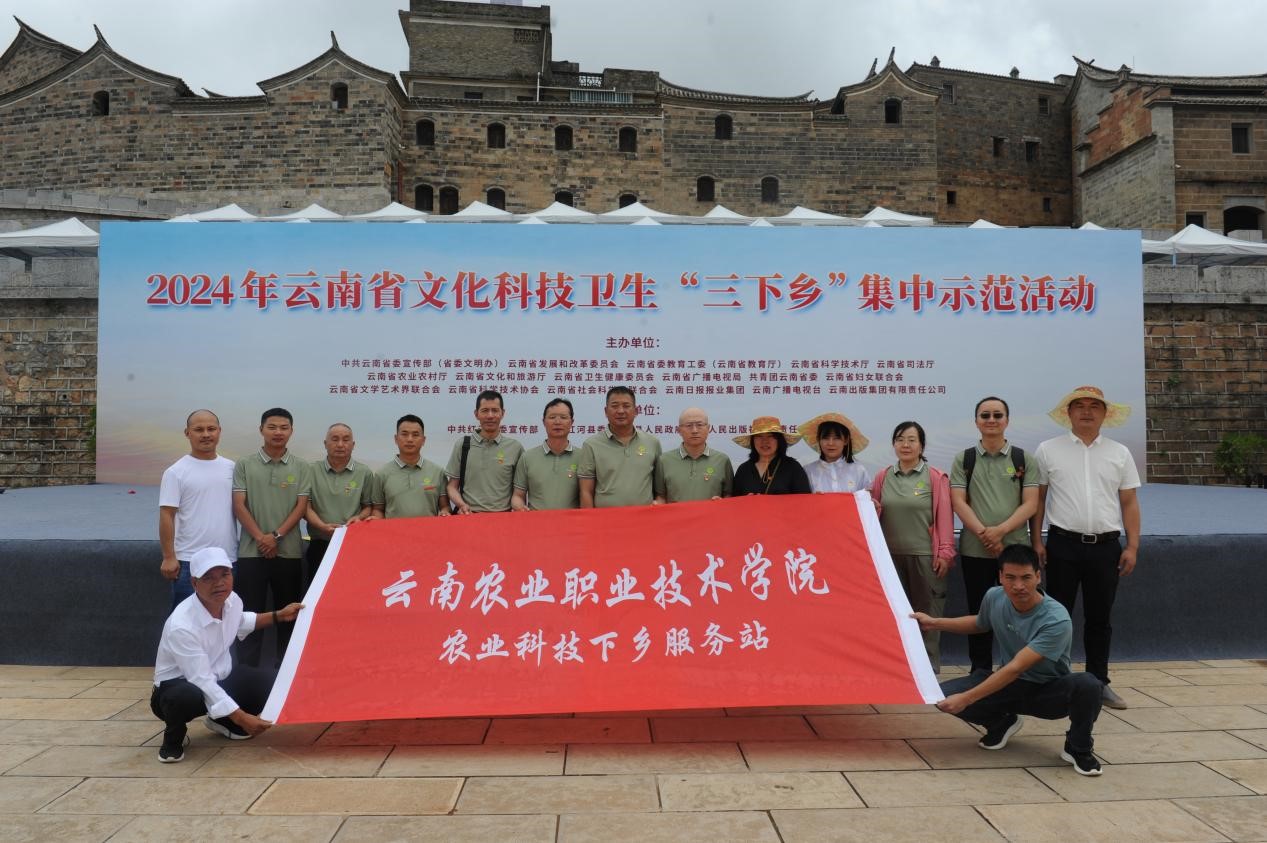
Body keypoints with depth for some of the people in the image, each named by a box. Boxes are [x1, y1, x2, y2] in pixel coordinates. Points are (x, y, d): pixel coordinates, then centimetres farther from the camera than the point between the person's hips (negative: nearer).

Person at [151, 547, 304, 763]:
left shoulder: (232, 600, -11)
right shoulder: (181, 626, -33)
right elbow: (202, 682, -32)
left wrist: (279, 616, 13)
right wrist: (241, 718, -33)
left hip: (221, 678, 7)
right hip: (180, 687, -7)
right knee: (188, 696, -40)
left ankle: (223, 721, 16)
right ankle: (173, 737, -4)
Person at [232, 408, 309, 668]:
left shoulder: (300, 467, 4)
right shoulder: (244, 465, 3)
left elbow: (301, 507, 0)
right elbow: (239, 506, -2)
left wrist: (276, 536, -10)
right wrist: (260, 537, -11)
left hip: (289, 551, 1)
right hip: (252, 551, -1)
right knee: (250, 612, 4)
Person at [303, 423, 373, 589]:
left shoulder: (364, 473, 7)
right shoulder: (312, 471, 7)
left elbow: (369, 506, 11)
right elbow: (306, 506, 3)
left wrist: (359, 518, -11)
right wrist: (323, 526, -13)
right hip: (319, 546, 1)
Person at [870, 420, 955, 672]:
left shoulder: (935, 477, -1)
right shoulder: (883, 477, 8)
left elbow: (944, 516, -4)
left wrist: (945, 552, -8)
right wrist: (871, 509, -8)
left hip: (925, 557, -3)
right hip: (890, 556, 3)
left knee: (926, 616, 2)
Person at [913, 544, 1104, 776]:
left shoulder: (1056, 620, -29)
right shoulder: (994, 597, -11)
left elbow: (1015, 668, -32)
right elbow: (979, 623, 16)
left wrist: (966, 699, -33)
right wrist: (934, 623, 9)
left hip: (1049, 691, -3)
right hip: (1010, 686, 4)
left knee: (1087, 685, -37)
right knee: (944, 695, -20)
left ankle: (1078, 749, -5)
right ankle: (1001, 723, 12)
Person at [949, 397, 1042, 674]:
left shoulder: (1024, 460, 6)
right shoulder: (964, 459, 7)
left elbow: (1030, 504, -1)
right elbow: (958, 502, -1)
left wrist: (1000, 530, -15)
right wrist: (984, 534, -13)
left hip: (1015, 548, 0)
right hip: (975, 550, 1)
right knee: (979, 614, 7)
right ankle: (980, 673, 17)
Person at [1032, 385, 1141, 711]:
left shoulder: (1120, 453, 8)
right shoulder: (1048, 450, 2)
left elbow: (1129, 503, 8)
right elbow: (1038, 498, 3)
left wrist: (1132, 546, 2)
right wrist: (1037, 541, -2)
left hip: (1106, 546, 2)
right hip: (1063, 544, -2)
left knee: (1100, 618, 11)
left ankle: (1099, 681, 23)